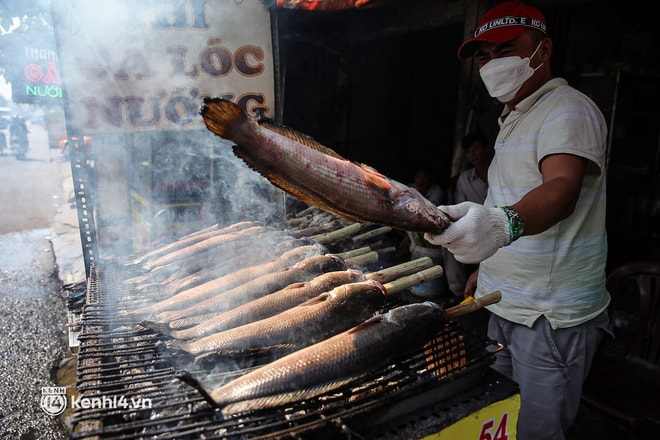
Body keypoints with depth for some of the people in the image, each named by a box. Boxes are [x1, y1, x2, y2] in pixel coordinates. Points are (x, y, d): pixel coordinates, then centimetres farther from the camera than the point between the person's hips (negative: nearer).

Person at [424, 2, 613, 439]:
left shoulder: (568, 109, -14)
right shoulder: (514, 118, 17)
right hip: (505, 304, 9)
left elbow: (562, 190, -33)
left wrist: (501, 223, -52)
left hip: (553, 314, -8)